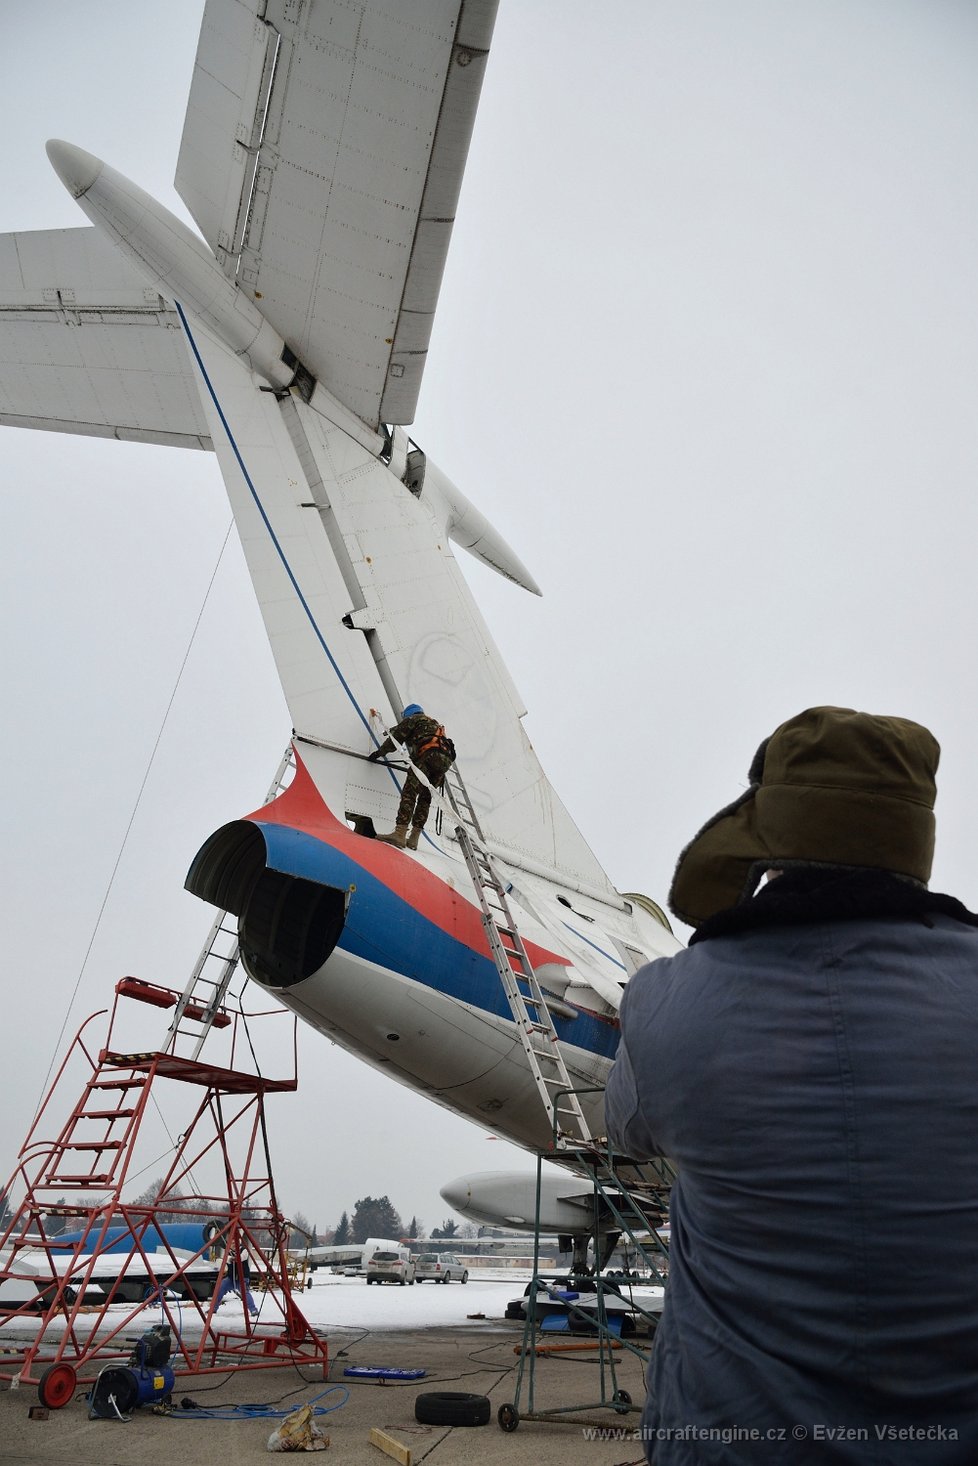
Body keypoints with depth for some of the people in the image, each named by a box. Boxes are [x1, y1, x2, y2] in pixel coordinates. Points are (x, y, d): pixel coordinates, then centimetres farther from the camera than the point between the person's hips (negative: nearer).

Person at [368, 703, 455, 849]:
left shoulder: (412, 719, 18)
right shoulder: (435, 724, 40)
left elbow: (395, 738, 14)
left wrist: (378, 752, 24)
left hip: (428, 756, -7)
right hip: (446, 759, 7)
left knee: (409, 793, -14)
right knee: (425, 799, 10)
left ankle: (399, 834, -26)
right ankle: (413, 839, 5)